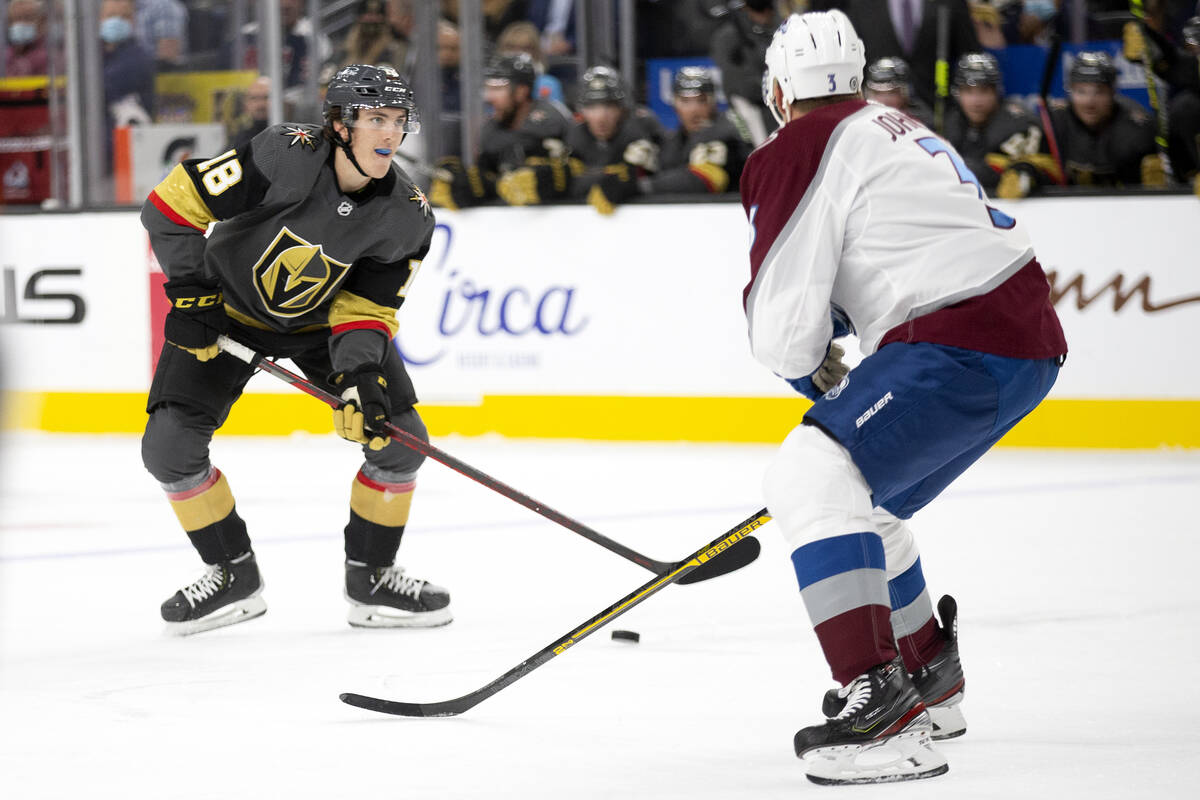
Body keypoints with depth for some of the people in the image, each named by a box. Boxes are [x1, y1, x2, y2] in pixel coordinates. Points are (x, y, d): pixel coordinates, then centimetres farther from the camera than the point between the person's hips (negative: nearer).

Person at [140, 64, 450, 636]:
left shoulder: (405, 217, -18)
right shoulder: (286, 156, -31)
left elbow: (366, 309, -14)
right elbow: (174, 204, -24)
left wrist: (362, 375, -31)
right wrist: (191, 293, -21)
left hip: (323, 319, 3)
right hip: (228, 309, -2)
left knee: (399, 436, -11)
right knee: (169, 445, -15)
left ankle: (371, 577, 8)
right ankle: (232, 577, 5)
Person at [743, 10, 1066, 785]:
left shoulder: (799, 152, -5)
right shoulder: (895, 129, 25)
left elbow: (781, 319, -8)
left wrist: (810, 368, 12)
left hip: (964, 344, -10)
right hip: (1028, 338, 10)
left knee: (811, 477, -17)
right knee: (856, 499, 24)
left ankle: (880, 704, -29)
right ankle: (930, 678, 37)